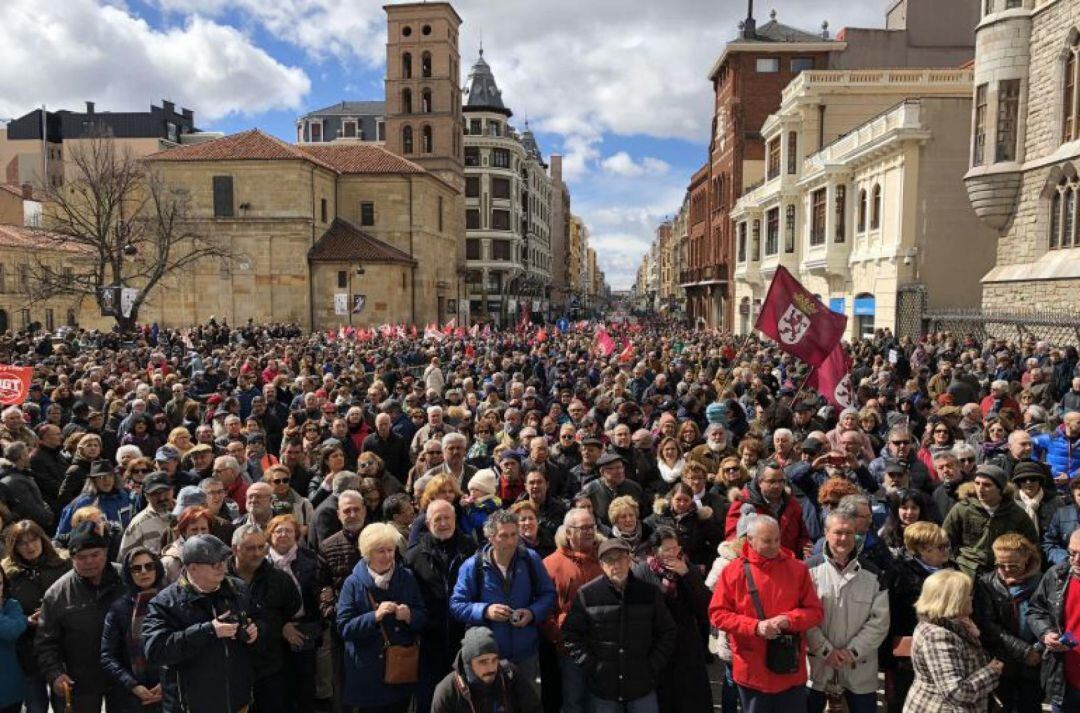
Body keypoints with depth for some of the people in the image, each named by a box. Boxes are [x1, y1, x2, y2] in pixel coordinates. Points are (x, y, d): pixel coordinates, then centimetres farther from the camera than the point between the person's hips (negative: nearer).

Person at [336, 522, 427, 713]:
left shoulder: (407, 578, 1)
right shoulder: (354, 583, -6)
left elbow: (423, 619, 3)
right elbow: (344, 628, -11)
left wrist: (409, 616, -18)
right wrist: (375, 616, -23)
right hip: (368, 672, -2)